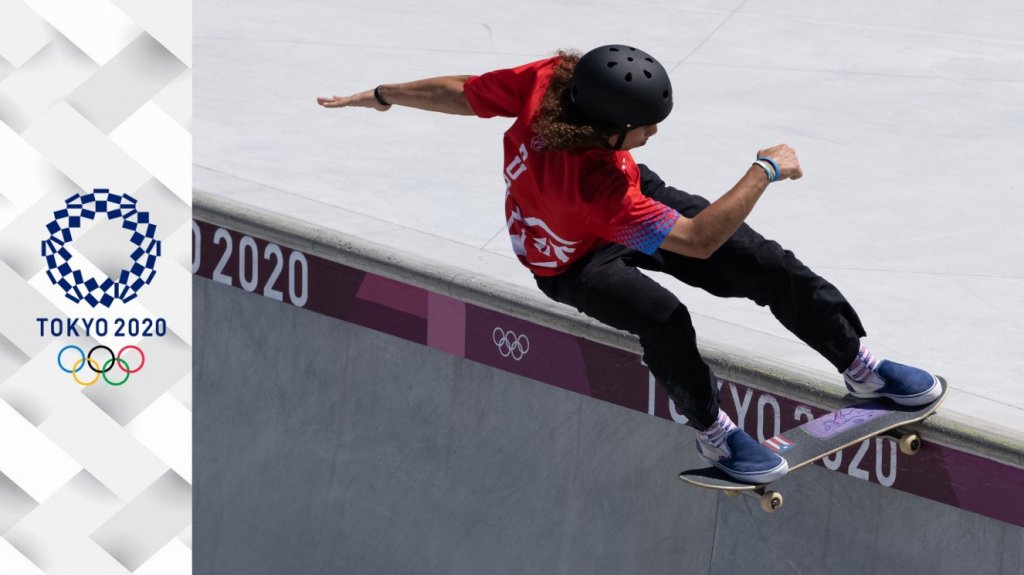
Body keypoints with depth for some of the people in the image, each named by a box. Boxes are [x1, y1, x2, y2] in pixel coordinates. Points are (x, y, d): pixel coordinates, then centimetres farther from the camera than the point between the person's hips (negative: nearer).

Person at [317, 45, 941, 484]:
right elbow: (697, 239, -38)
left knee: (764, 262, -4)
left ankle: (860, 366, 9)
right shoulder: (593, 187, -46)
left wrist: (379, 96, 5)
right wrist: (765, 170, -29)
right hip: (573, 263, -7)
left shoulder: (550, 79, -30)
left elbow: (457, 92, -13)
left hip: (636, 199, 7)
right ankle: (714, 433, -10)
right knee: (662, 316, -35)